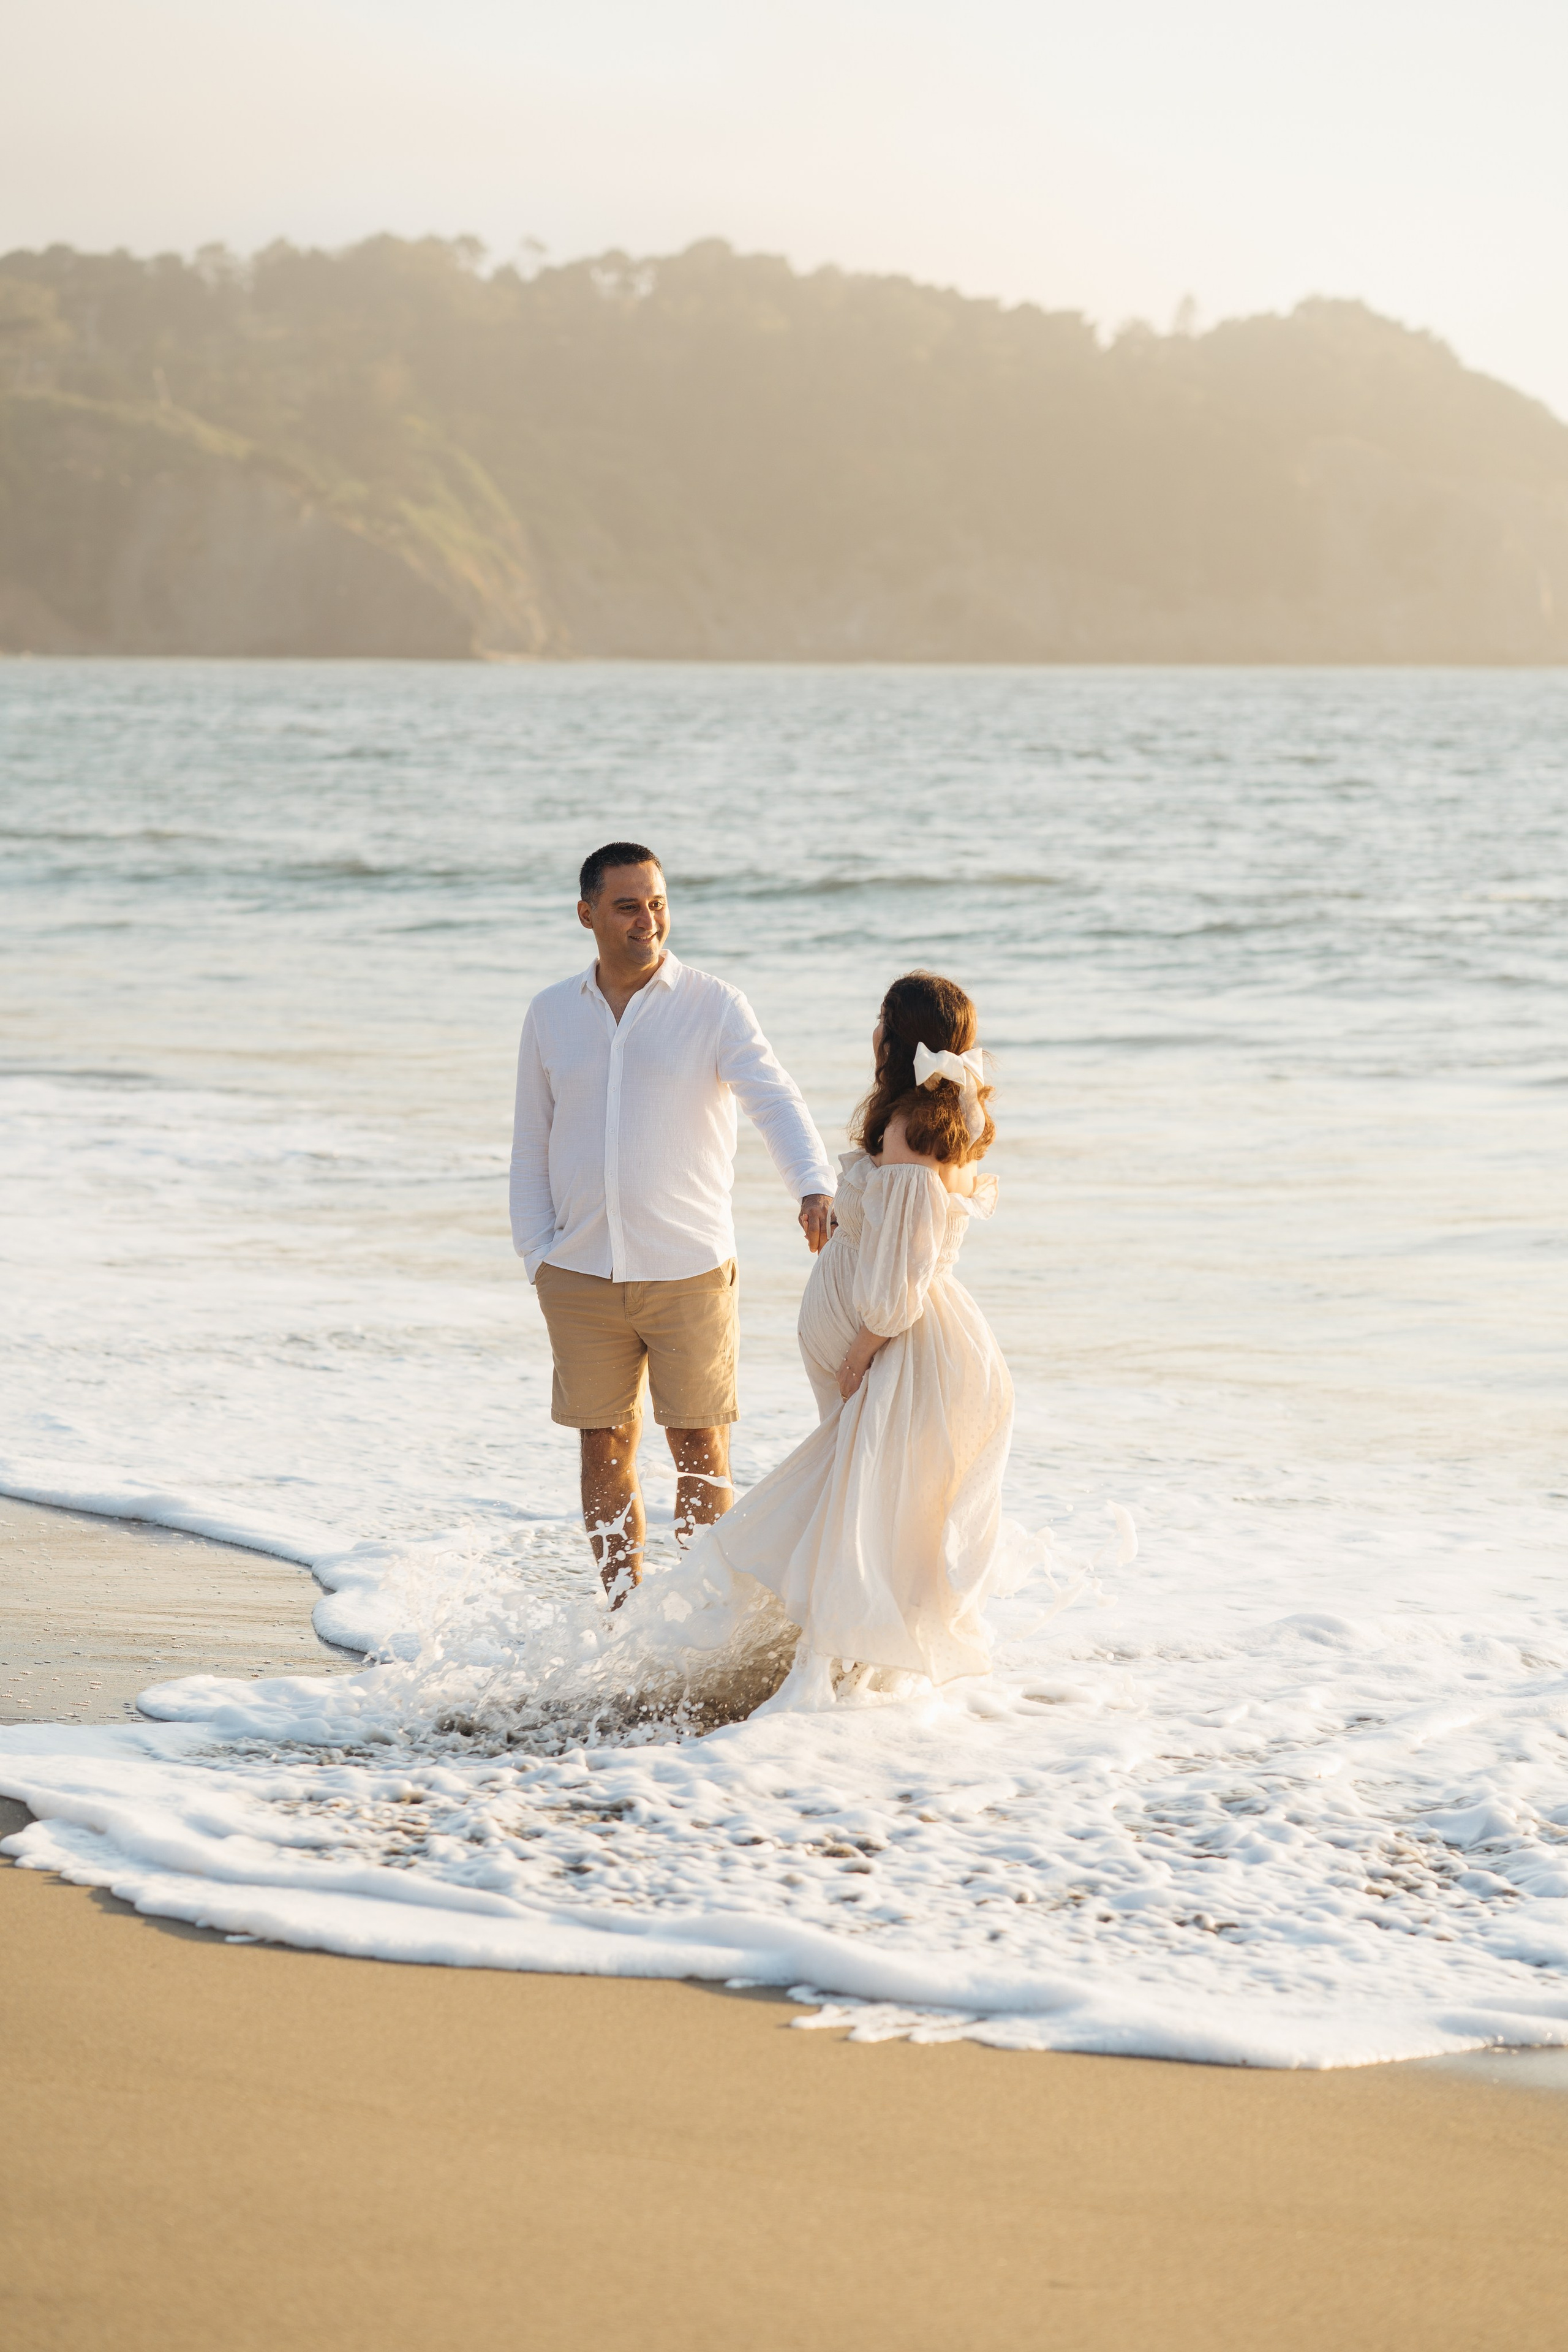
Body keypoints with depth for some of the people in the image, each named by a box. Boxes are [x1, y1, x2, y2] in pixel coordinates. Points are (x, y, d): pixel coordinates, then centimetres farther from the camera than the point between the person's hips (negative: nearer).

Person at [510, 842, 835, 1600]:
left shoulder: (714, 1007, -4)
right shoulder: (551, 1014, 7)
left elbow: (776, 1102, -17)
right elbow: (531, 1145, 12)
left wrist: (815, 1187, -34)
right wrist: (537, 1255, 3)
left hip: (689, 1272, -3)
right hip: (582, 1276, 3)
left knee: (700, 1450, 1)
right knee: (606, 1451, 8)